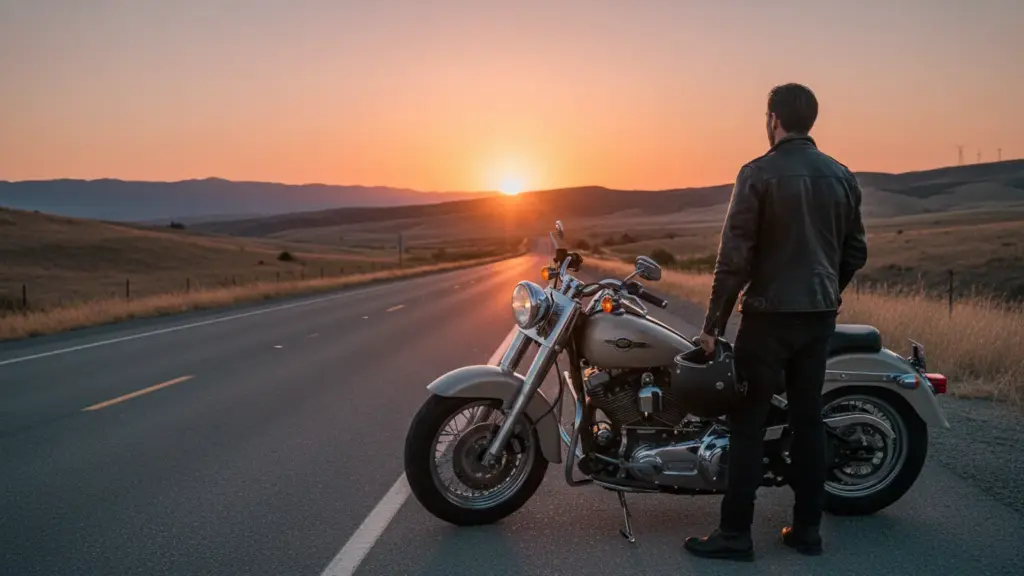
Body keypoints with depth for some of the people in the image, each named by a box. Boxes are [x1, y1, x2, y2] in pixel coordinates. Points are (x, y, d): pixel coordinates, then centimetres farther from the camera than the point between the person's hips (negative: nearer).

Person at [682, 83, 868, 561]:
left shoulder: (759, 173, -11)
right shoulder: (841, 176, 7)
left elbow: (734, 255, -14)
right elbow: (856, 251, 12)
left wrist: (713, 323, -8)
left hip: (768, 315, -6)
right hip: (821, 316, 6)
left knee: (748, 422, 0)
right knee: (808, 418, 12)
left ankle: (735, 534, 3)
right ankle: (806, 528, 19)